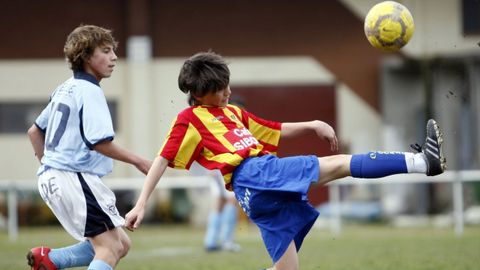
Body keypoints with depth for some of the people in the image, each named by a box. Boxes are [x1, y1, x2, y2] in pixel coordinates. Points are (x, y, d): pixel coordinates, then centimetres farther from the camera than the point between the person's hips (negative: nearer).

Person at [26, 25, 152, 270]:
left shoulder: (65, 89, 18)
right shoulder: (89, 91, -10)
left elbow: (34, 132, 25)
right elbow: (100, 142, -20)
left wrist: (48, 165, 29)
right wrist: (138, 162, -10)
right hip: (74, 178, -9)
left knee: (121, 244, 10)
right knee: (110, 249, -10)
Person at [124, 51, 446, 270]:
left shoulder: (233, 112, 28)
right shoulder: (190, 119, 7)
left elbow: (278, 130, 30)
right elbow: (163, 161, 0)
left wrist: (313, 125, 15)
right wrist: (141, 204, -8)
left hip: (270, 190, 8)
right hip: (253, 175, -8)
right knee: (341, 164, -16)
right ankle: (422, 161, -23)